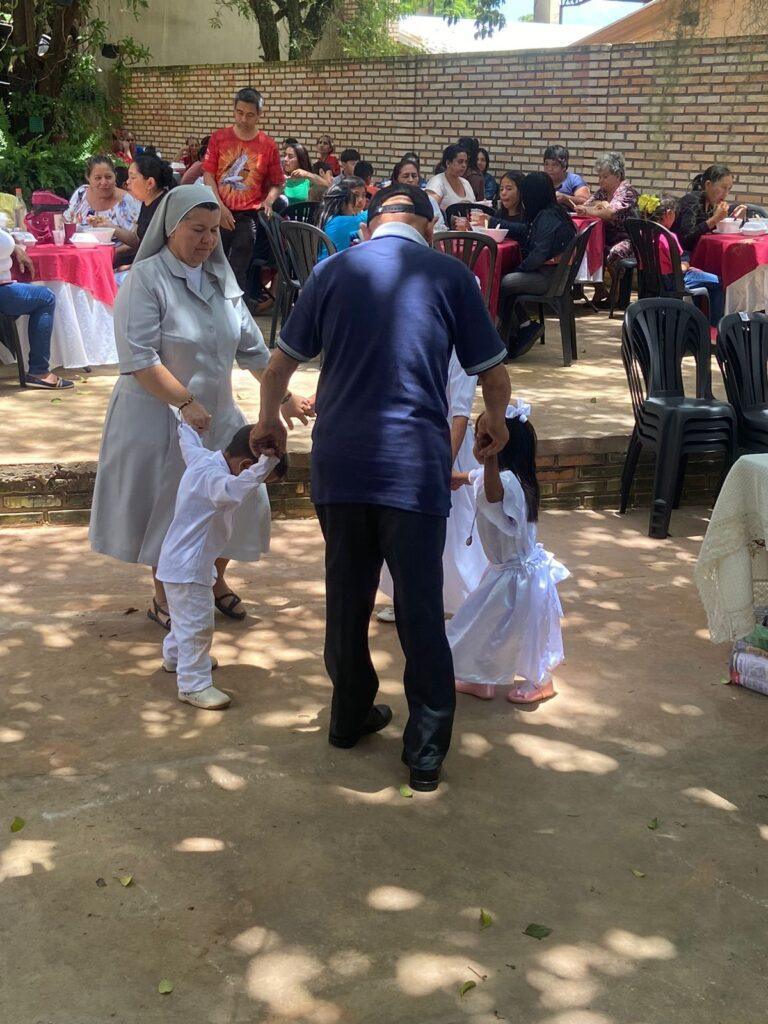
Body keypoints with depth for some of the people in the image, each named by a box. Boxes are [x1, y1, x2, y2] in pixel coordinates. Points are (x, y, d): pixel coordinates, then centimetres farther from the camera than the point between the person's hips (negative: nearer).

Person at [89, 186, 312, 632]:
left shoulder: (220, 279, 6)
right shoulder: (147, 278, -13)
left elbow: (252, 347, 11)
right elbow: (139, 358, -20)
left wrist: (284, 397, 9)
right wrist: (185, 403, -24)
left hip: (217, 413, 6)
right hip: (159, 416, -6)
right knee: (168, 506, 5)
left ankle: (216, 581, 32)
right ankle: (164, 597, 25)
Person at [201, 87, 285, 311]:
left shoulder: (268, 146, 1)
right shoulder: (219, 138, 2)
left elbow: (277, 183, 6)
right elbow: (208, 175, 0)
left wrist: (268, 200, -14)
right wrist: (220, 207, -10)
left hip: (248, 216, -1)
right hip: (219, 214, 1)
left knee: (238, 272, 2)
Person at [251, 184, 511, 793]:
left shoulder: (334, 271, 8)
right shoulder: (450, 274, 3)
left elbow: (280, 365, 13)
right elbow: (494, 376, 6)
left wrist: (269, 423, 31)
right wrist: (495, 424, 26)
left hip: (340, 461, 3)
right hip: (416, 462, -2)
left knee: (348, 595, 17)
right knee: (421, 609, 4)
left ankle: (351, 716, 33)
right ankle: (426, 753, 11)